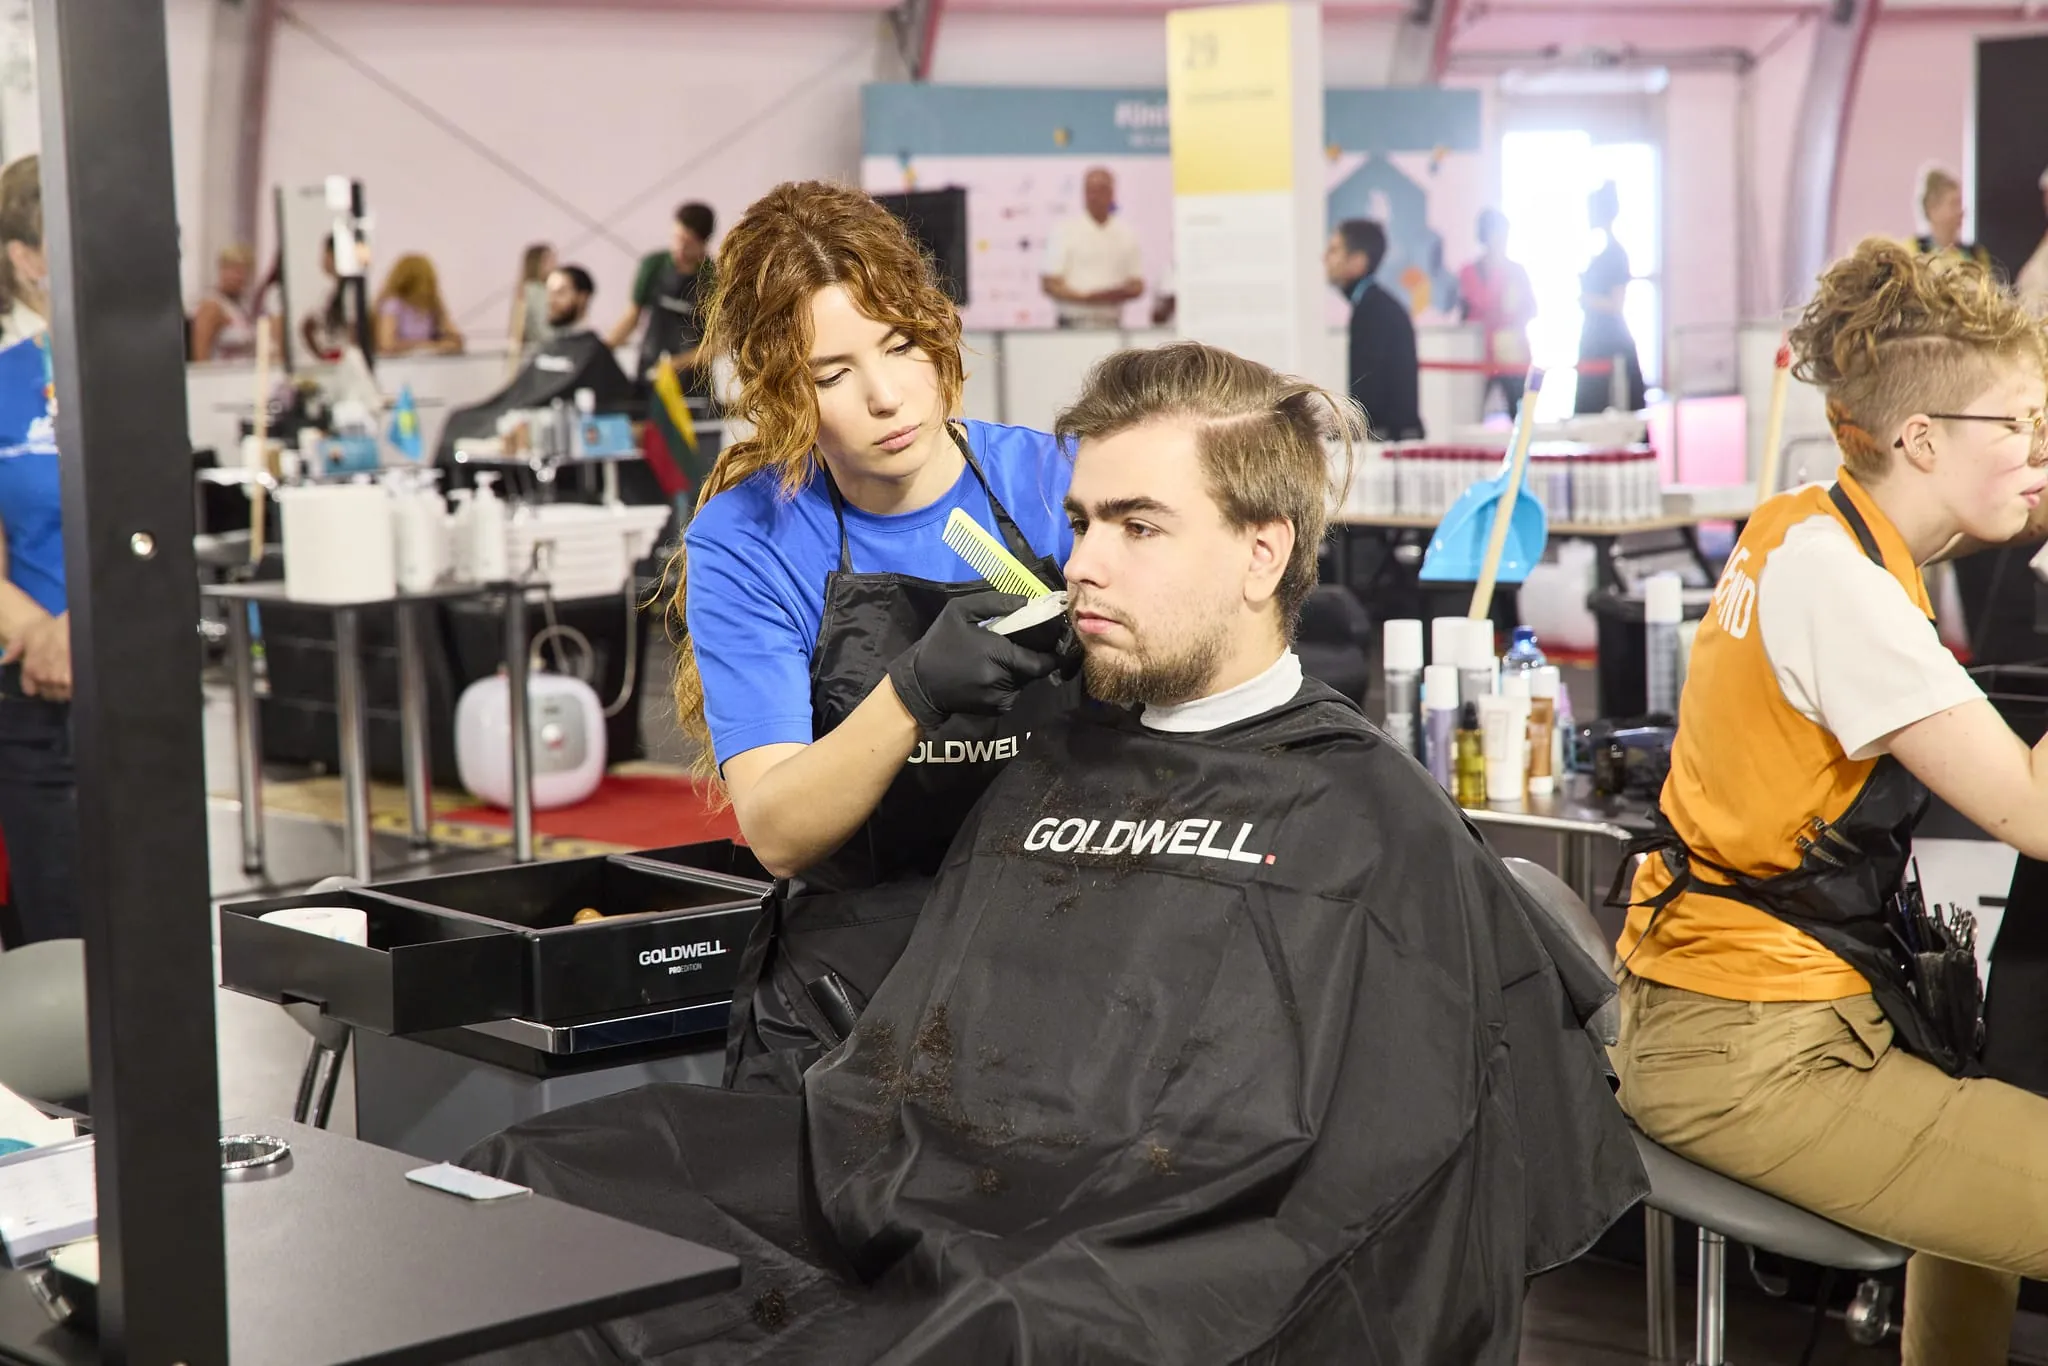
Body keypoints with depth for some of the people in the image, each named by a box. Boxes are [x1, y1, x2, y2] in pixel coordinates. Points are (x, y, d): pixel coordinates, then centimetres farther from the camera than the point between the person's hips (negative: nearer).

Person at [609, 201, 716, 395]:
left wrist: (678, 363, -16)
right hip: (647, 379, 3)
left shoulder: (715, 279, -5)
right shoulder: (653, 264, 4)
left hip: (691, 385, -3)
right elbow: (633, 315, 11)